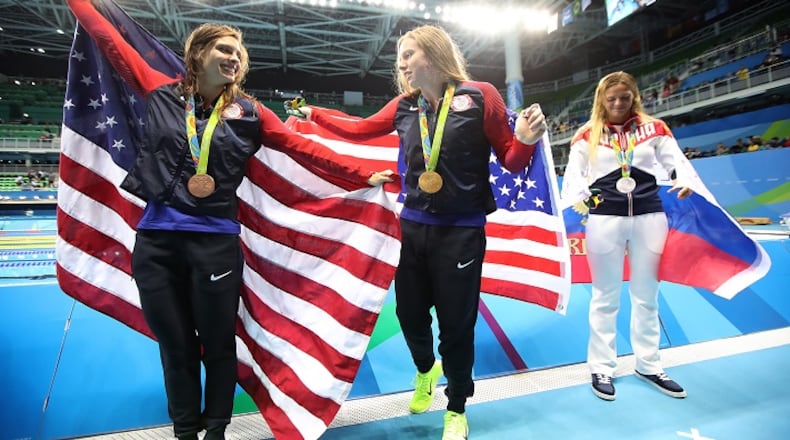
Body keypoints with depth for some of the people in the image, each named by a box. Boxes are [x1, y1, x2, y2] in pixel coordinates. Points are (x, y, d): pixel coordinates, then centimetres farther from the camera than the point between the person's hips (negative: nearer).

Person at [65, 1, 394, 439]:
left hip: (216, 241, -1)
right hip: (156, 240, 2)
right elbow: (112, 42, 16)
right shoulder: (162, 92, 5)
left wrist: (363, 176, -5)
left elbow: (304, 148, -2)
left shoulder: (248, 112, 2)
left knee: (217, 345, 11)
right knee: (175, 346, 15)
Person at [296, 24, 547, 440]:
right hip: (413, 227, 4)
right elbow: (360, 129, 18)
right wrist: (315, 114, 20)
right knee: (409, 311, 15)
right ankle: (425, 370, 51)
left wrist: (525, 140, -24)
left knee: (456, 323, 7)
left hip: (461, 231, -4)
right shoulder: (404, 106, 5)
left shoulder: (480, 96, -6)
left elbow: (510, 161, -4)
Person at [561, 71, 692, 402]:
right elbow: (573, 171, -3)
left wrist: (686, 180, -18)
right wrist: (573, 201, -22)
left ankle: (649, 365, 30)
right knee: (606, 297, 7)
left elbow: (676, 160, 5)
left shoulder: (653, 128, 9)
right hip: (604, 219, -2)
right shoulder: (588, 134, 4)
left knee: (647, 295, 13)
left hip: (649, 217, 3)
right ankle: (601, 368, 20)